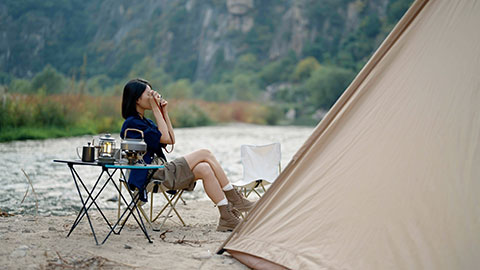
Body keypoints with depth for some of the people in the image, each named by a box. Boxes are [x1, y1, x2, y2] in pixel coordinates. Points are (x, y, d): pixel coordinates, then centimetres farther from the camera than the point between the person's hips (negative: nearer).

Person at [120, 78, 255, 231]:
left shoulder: (144, 121, 18)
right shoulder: (132, 123, -12)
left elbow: (171, 140, 15)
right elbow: (165, 139, -16)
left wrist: (164, 112, 10)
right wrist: (155, 109, -12)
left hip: (161, 171, 9)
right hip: (153, 175, -9)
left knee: (205, 169, -9)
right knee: (205, 154, -14)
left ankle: (227, 218, -8)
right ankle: (235, 200, -6)